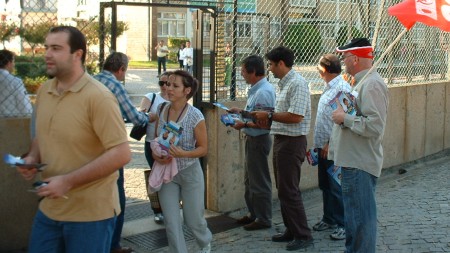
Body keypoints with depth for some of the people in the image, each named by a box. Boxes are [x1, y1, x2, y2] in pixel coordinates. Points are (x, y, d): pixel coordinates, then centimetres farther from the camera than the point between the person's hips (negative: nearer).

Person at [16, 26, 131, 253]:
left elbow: (121, 154, -22)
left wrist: (68, 181, -22)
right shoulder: (44, 91, 5)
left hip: (90, 213, -6)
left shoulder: (98, 97, -18)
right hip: (49, 208, 7)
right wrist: (32, 158, -2)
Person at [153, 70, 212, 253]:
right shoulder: (161, 111, -3)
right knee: (171, 222, 0)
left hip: (189, 172, -3)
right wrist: (156, 155, -12)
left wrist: (183, 153, -28)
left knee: (193, 219, 11)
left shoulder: (195, 116, -15)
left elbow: (203, 148, -10)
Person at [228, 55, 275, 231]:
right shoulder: (256, 89, 9)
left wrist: (244, 124, -21)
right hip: (252, 139, 11)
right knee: (250, 180, 19)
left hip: (259, 140, -11)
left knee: (259, 182, 1)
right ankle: (254, 214, 32)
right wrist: (241, 112, 12)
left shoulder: (263, 92, -22)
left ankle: (263, 219, 12)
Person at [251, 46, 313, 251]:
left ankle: (303, 235, 4)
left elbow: (295, 116, -24)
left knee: (289, 191, -5)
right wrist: (266, 120, 5)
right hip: (281, 140, 10)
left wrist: (269, 115, -15)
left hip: (292, 142, -10)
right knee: (283, 189, 15)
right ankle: (291, 230, 25)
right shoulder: (284, 84, 14)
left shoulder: (297, 83, -17)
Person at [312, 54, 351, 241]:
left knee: (336, 187, -2)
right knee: (325, 185, 17)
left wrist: (330, 143, -20)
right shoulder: (329, 87, 15)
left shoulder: (342, 88, -16)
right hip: (324, 146, 10)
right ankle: (329, 219, 29)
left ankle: (343, 224, 8)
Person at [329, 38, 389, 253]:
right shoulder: (362, 82, 16)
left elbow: (374, 126, -28)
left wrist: (345, 118, -18)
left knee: (361, 218, -3)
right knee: (353, 214, 21)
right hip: (353, 160, 11)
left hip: (360, 164, -11)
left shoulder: (372, 85, -18)